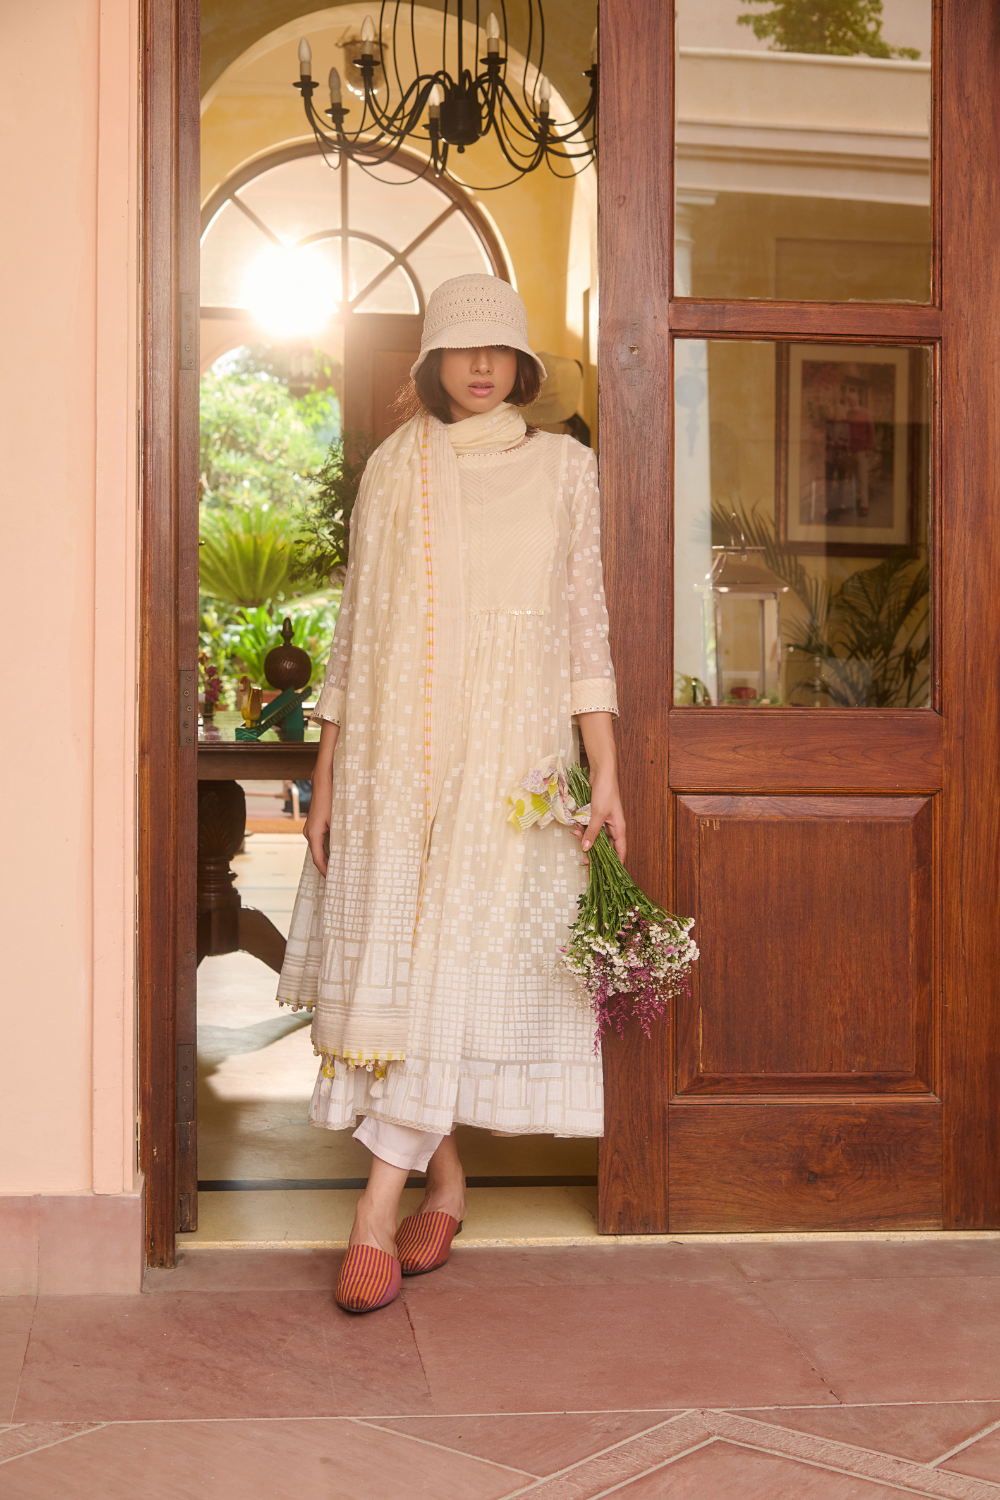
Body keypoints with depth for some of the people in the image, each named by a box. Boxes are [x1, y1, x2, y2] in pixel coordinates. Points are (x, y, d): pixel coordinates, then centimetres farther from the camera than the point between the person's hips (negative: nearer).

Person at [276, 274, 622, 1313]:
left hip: (511, 754, -2)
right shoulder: (394, 470, 10)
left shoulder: (564, 469, 7)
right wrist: (327, 773, 6)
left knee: (455, 966, -8)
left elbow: (586, 627, 5)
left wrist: (605, 772, -2)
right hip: (396, 750, 2)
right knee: (397, 961, 0)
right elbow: (355, 628, 10)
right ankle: (444, 1182, 17)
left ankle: (377, 1211, -7)